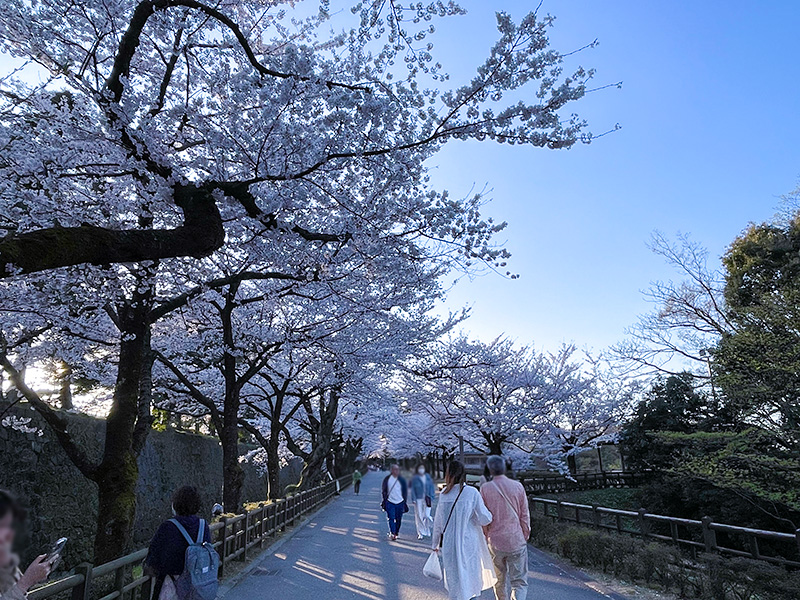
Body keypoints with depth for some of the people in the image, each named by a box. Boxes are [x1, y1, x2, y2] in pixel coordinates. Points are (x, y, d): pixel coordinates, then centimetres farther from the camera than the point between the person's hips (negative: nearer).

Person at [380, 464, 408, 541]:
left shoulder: (402, 480, 5)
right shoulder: (387, 479, 1)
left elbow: (405, 491, 11)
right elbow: (383, 490, 7)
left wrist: (405, 502, 7)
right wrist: (385, 499, -1)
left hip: (400, 502, 2)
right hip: (390, 502, -1)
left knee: (398, 519, 6)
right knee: (391, 518, -11)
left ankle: (396, 533, 21)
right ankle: (392, 533, -13)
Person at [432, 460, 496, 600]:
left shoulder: (443, 495, -2)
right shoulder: (472, 493, -11)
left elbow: (438, 523, 6)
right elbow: (485, 519, -9)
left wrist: (436, 544, 19)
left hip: (449, 545, 3)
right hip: (469, 544, -3)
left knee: (455, 580, 15)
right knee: (471, 578, 12)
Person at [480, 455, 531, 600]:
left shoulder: (485, 488, -7)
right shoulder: (518, 486, -5)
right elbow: (525, 515, 1)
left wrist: (485, 537, 13)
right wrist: (525, 536, 14)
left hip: (495, 541, 1)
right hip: (516, 541, 0)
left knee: (499, 580, 20)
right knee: (519, 582, 6)